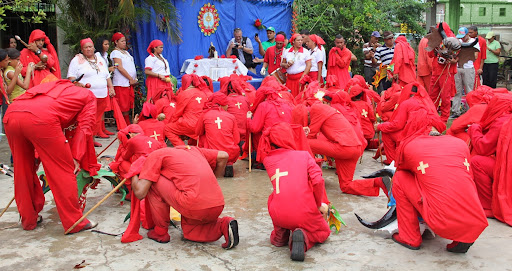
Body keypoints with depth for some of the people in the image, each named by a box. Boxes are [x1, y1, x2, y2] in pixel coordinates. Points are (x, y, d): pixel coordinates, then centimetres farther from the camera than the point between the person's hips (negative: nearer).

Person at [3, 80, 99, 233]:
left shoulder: (56, 87, 42)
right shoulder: (88, 96, 27)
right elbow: (84, 128, 11)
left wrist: (38, 156, 37)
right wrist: (76, 158, 8)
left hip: (10, 115, 7)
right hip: (41, 118, -7)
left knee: (23, 170, 21)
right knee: (64, 171, 6)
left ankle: (29, 220, 35)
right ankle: (74, 222, 13)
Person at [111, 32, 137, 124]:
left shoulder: (126, 52, 20)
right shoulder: (115, 52, -5)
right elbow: (120, 68, -13)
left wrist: (134, 79, 6)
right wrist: (131, 79, -12)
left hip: (130, 82, 8)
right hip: (121, 83, -8)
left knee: (128, 105, 8)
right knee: (123, 106, -7)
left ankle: (128, 125, 12)